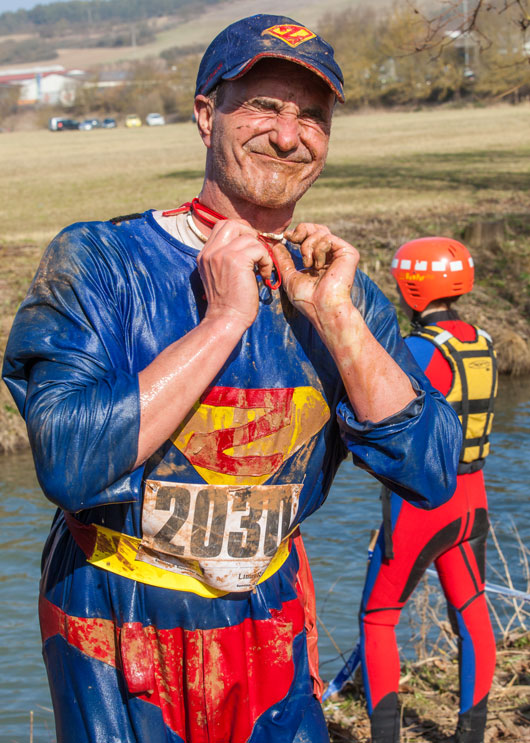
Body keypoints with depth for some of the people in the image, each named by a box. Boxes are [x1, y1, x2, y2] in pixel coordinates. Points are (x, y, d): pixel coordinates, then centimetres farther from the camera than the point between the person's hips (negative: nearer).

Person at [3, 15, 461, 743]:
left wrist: (337, 319, -16)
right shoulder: (97, 261, -14)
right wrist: (223, 319, -25)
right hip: (117, 635, -3)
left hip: (272, 624, 4)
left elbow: (432, 475, -8)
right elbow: (70, 464, -27)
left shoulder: (340, 291, -1)